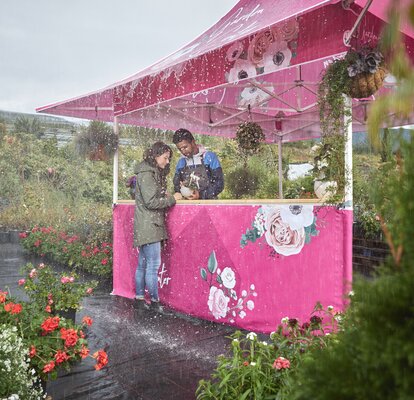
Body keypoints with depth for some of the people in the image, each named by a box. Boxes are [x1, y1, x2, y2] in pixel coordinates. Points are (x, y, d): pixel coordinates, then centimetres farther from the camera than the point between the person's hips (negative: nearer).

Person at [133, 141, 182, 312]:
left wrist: (166, 196, 2)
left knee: (142, 264, 13)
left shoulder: (153, 172, 18)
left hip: (145, 227, 10)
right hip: (149, 226, -10)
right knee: (153, 265, -6)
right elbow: (151, 201, -18)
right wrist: (172, 198, -10)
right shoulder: (146, 173, -12)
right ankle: (154, 301, 0)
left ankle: (140, 298, 20)